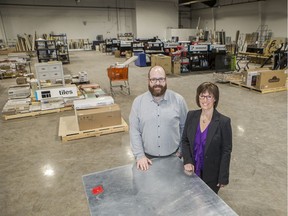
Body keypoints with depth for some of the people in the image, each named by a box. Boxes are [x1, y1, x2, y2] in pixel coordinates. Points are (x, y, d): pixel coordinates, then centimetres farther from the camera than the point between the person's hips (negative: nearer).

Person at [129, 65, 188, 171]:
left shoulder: (178, 100, -8)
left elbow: (185, 126, 1)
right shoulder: (138, 101, -8)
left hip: (173, 157, 1)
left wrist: (182, 150, 1)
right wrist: (139, 155, -9)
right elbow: (134, 130, -6)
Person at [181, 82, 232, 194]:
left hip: (212, 172, -3)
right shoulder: (191, 115, -8)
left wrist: (223, 177, -10)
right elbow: (185, 140, 0)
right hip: (193, 170, 3)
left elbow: (226, 151, -12)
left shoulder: (224, 121, -18)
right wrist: (187, 161, -12)